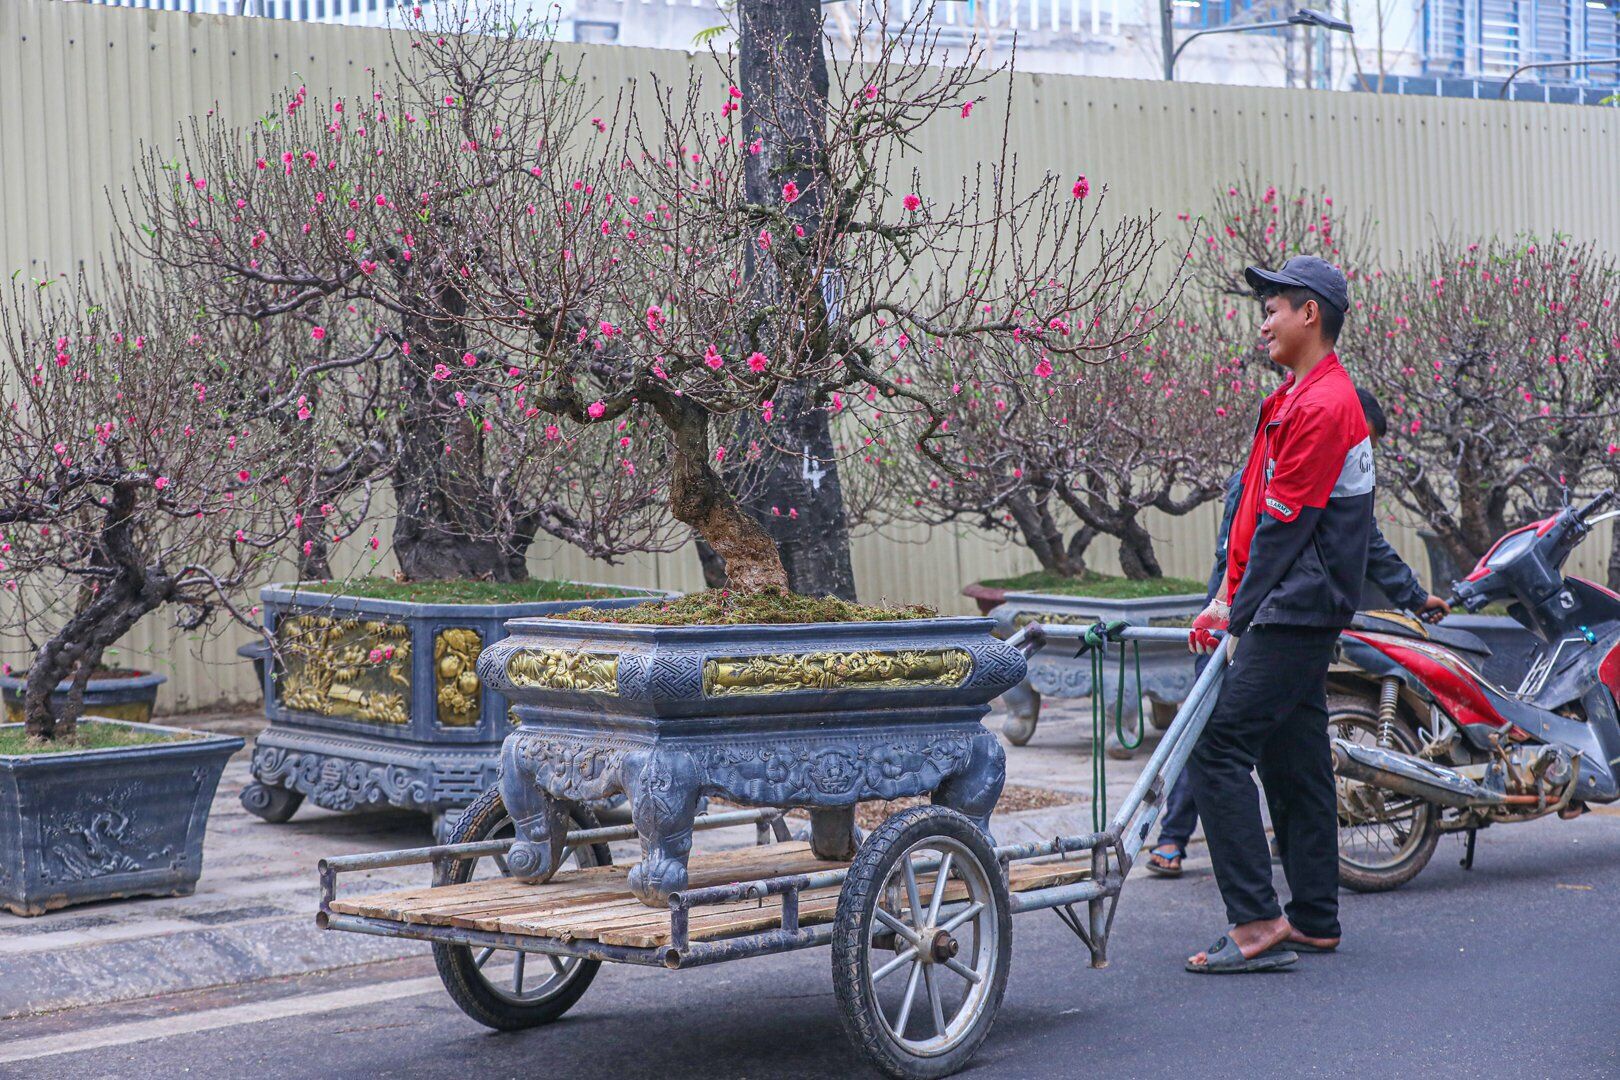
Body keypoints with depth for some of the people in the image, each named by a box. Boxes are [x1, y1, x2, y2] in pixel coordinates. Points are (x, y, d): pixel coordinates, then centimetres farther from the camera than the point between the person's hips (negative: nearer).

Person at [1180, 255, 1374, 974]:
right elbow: (1256, 511, 20)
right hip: (1296, 616, 10)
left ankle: (1257, 925, -15)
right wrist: (1229, 600, 16)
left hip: (1295, 614, -10)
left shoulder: (1322, 405, -15)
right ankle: (1313, 921, 19)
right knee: (1293, 759, 13)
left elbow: (1284, 525, -17)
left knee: (1218, 748, -14)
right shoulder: (1295, 397, 18)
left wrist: (1240, 620, -13)